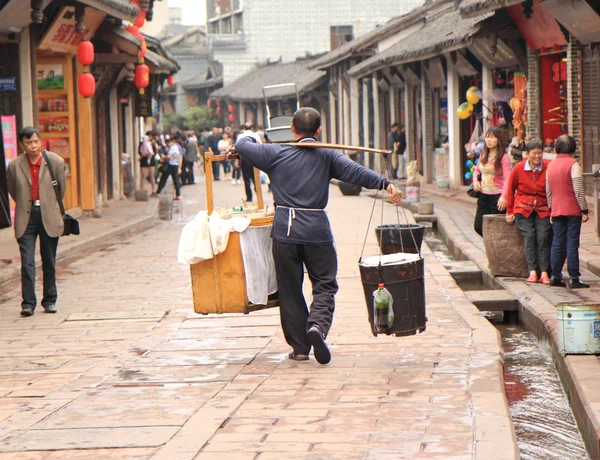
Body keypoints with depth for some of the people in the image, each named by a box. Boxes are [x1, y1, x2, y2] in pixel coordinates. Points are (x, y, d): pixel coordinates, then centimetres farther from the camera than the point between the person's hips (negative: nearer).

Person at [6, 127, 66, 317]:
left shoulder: (56, 162, -4)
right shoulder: (14, 166, -3)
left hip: (49, 217, 0)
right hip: (26, 218, 0)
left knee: (49, 263, 9)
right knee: (27, 263, -8)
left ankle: (50, 300, 20)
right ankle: (28, 302, -5)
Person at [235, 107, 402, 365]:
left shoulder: (276, 153, 3)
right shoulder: (327, 156, 3)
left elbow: (242, 145, 8)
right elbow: (355, 172, -10)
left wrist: (249, 135, 31)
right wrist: (385, 184, -18)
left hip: (285, 230, 1)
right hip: (317, 230, 0)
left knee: (290, 289, 10)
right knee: (325, 284, 9)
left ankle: (299, 347, 12)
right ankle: (317, 325, -19)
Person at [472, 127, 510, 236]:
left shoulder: (503, 157, -11)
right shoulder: (483, 155, 9)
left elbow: (507, 179, -18)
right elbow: (477, 170, 25)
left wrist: (503, 196, -31)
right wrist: (475, 181, 3)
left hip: (497, 196, -7)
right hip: (483, 195, 7)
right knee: (478, 226, 5)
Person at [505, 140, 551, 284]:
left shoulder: (548, 168, -3)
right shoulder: (518, 168, -2)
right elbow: (510, 190, 8)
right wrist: (510, 212, 9)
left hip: (543, 210, 0)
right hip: (523, 209, 0)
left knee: (543, 237, -16)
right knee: (529, 236, -18)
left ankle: (544, 272, -16)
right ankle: (532, 272, -20)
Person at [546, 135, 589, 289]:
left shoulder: (551, 165, 9)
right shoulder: (573, 164, -10)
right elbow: (578, 190, -13)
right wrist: (584, 210, -8)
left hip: (556, 211, 6)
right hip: (572, 210, -6)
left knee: (557, 243, 10)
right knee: (572, 243, -4)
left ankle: (555, 276, 9)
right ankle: (574, 279, -3)